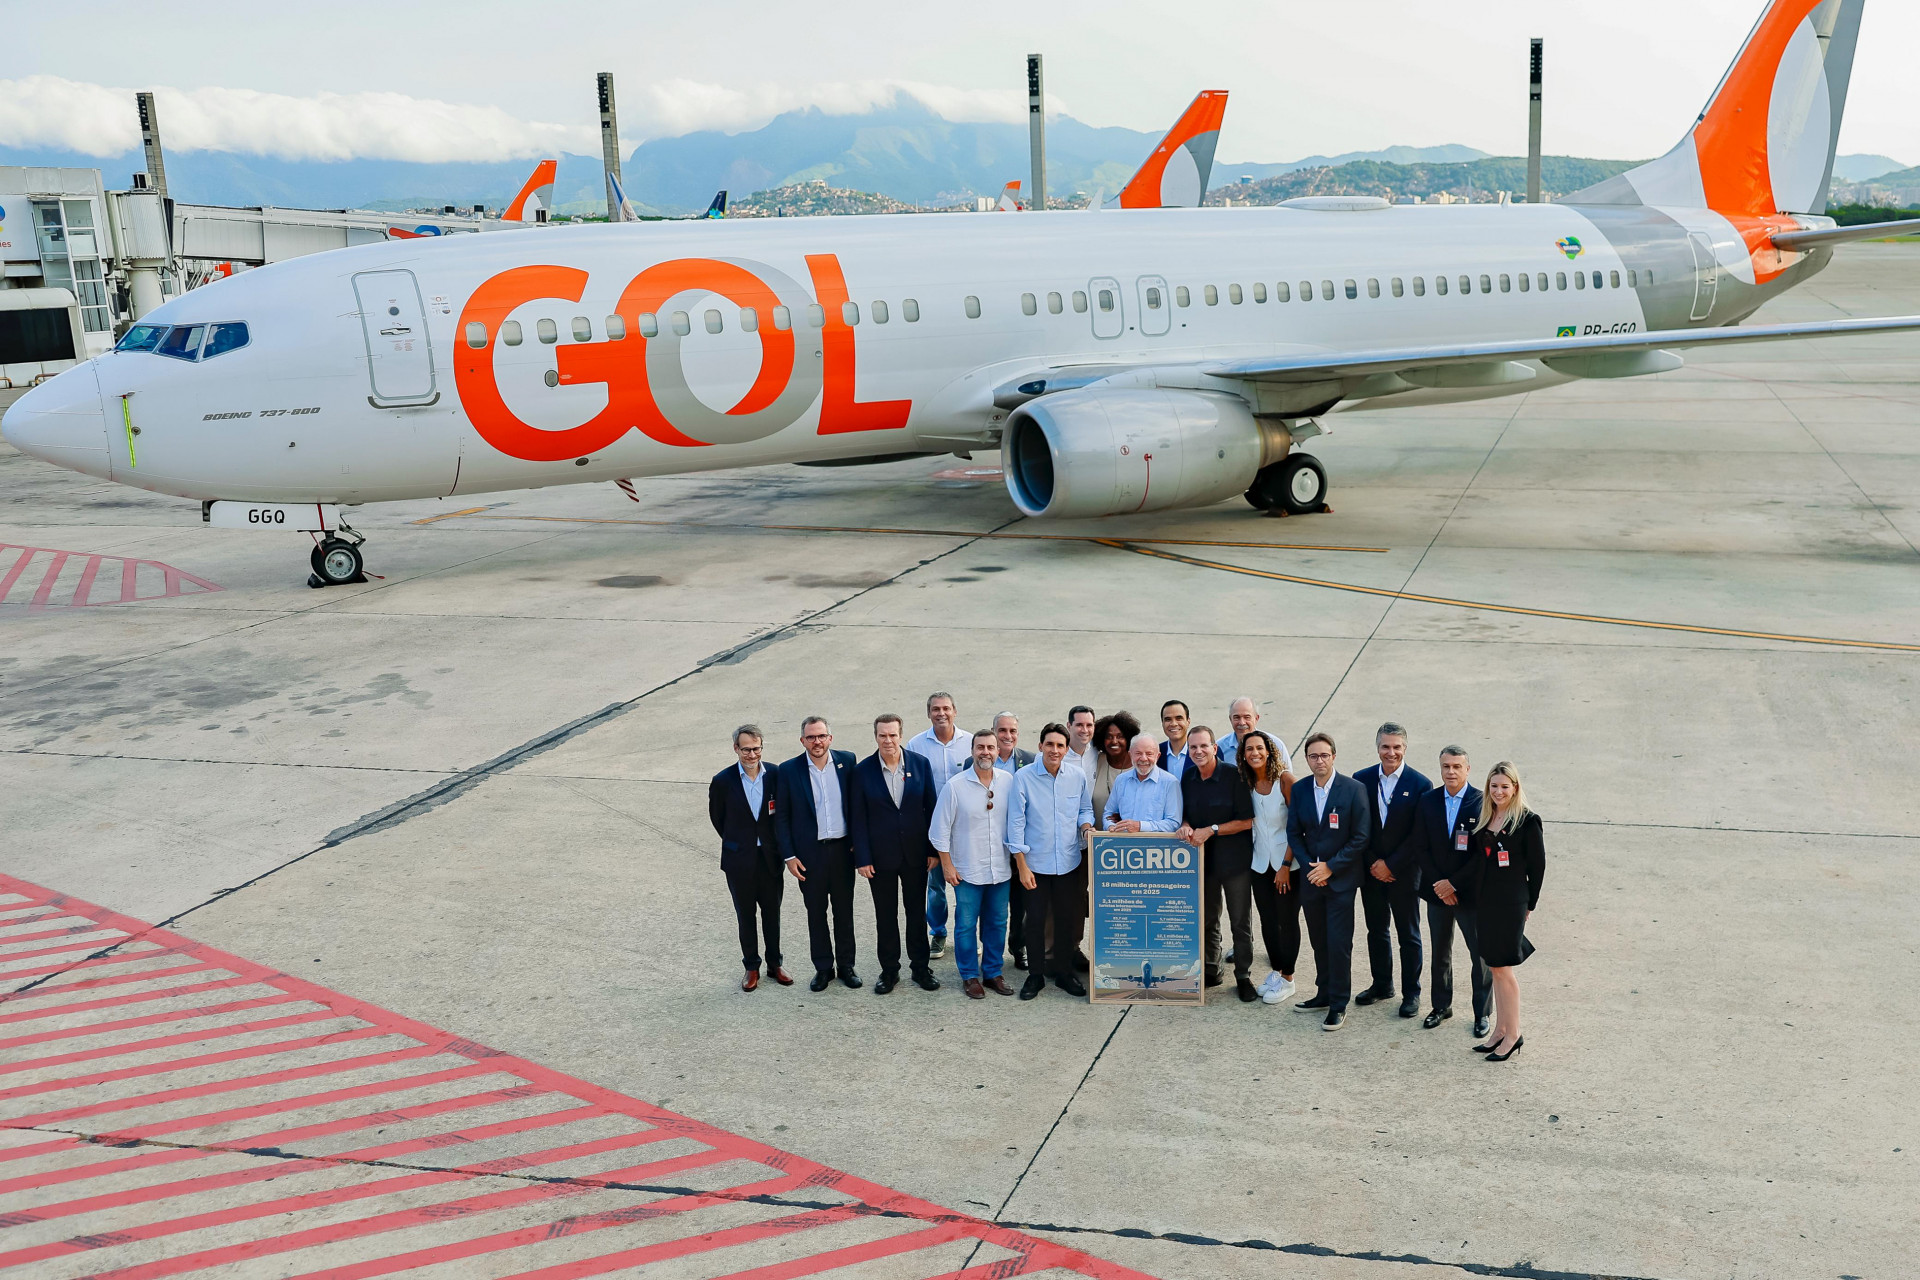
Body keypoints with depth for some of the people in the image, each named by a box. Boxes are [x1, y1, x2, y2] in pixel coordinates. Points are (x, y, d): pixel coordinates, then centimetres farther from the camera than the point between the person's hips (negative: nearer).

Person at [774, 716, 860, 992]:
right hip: (810, 853, -1)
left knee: (844, 910, 12)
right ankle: (823, 967, 23)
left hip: (842, 848, 1)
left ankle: (846, 964, 26)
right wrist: (788, 856, -6)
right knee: (816, 912, 10)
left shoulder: (847, 761, -3)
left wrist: (857, 842, -1)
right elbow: (781, 817, -2)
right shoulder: (789, 770, -6)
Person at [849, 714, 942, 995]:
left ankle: (920, 968, 25)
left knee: (917, 912, 12)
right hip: (881, 854, -1)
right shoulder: (862, 771, -7)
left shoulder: (920, 764, -4)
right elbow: (858, 818, -5)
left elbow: (931, 808, 0)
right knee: (885, 916, 9)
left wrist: (934, 850, -1)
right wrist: (863, 858, -8)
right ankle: (889, 970, 23)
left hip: (915, 852, 1)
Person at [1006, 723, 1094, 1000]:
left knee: (1067, 919, 11)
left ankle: (1064, 972, 27)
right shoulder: (1023, 777, -11)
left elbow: (1085, 809, 13)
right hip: (1035, 862, -2)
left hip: (1069, 861, 3)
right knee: (1036, 920, 5)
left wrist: (1086, 826, -10)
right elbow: (1016, 822, -8)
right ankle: (1036, 975, 20)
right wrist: (1021, 865, -10)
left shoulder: (1078, 776, -3)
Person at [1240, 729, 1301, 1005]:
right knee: (1267, 920, 11)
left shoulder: (1284, 781, -14)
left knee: (1287, 920, 4)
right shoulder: (1246, 784, 1)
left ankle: (1287, 979, 16)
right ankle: (1276, 970, 28)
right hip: (1260, 863, 5)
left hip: (1287, 863, -5)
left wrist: (1286, 864, -14)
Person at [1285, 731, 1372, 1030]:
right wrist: (1309, 866, -6)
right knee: (1319, 941, 13)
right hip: (1311, 879, 4)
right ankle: (1325, 993, 27)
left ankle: (1338, 1005, 7)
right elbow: (1293, 833, 8)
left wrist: (1330, 867, -13)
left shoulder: (1354, 789, -9)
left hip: (1341, 879, -4)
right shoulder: (1299, 790, 3)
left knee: (1339, 943, -3)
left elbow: (1360, 837, -9)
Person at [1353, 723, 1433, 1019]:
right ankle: (1381, 985, 32)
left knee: (1408, 936, 8)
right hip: (1371, 871, 3)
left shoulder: (1420, 784, -10)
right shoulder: (1361, 779, -1)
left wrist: (1390, 865, -13)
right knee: (1376, 931, 16)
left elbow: (1420, 835, -11)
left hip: (1404, 872, -3)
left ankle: (1411, 993, 20)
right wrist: (1372, 863, -7)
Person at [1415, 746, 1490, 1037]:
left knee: (1481, 955, 5)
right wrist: (1439, 885, -9)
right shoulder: (1428, 802, 0)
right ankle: (1441, 1006, 30)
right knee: (1440, 953, 15)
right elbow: (1421, 848, 0)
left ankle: (1482, 1013, 19)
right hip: (1438, 891, 3)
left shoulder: (1482, 803, -11)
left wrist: (1454, 882, -14)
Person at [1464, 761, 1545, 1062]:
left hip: (1510, 902, -7)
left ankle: (1513, 1033, 9)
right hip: (1483, 899, 7)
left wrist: (1529, 903, 0)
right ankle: (1500, 1029, 21)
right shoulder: (1485, 817, 8)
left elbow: (1537, 865, -5)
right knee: (1495, 966, 12)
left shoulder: (1527, 821, -10)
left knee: (1502, 967, -3)